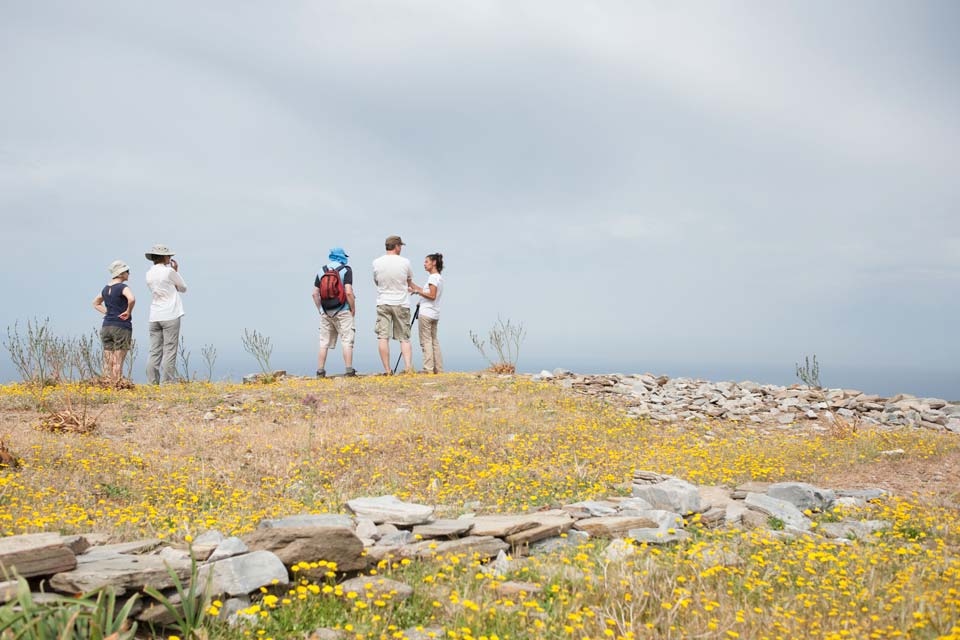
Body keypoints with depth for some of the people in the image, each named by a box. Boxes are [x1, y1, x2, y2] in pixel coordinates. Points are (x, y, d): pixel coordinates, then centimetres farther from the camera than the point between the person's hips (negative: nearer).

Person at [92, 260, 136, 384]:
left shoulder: (106, 288, 13)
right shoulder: (123, 287, -10)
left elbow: (96, 303, 28)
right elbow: (132, 299, -29)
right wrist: (128, 312, -12)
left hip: (106, 327, 7)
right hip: (121, 327, -7)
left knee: (108, 362, 7)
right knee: (118, 362, -4)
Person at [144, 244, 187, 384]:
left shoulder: (149, 274, 12)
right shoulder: (169, 271, -7)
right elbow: (183, 288, 6)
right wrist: (176, 271, 14)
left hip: (155, 317, 6)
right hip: (170, 316, -6)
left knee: (154, 352, 4)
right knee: (169, 351, -5)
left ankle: (152, 383, 1)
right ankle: (169, 383, -7)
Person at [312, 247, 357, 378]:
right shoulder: (346, 270, -5)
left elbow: (315, 293, 7)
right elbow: (348, 292, -14)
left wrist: (320, 310, 14)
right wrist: (353, 309, -4)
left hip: (325, 312, 5)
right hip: (342, 312, -4)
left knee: (324, 343, 8)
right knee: (347, 341, -2)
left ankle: (320, 371, 7)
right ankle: (348, 371, -7)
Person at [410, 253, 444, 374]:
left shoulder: (433, 277, -11)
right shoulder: (439, 277, 17)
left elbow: (432, 296, -18)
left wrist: (418, 291, -15)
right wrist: (416, 288, 20)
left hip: (426, 314, -9)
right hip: (434, 314, 9)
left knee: (426, 341, -8)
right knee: (434, 341, 10)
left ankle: (428, 369, -11)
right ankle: (439, 369, 9)